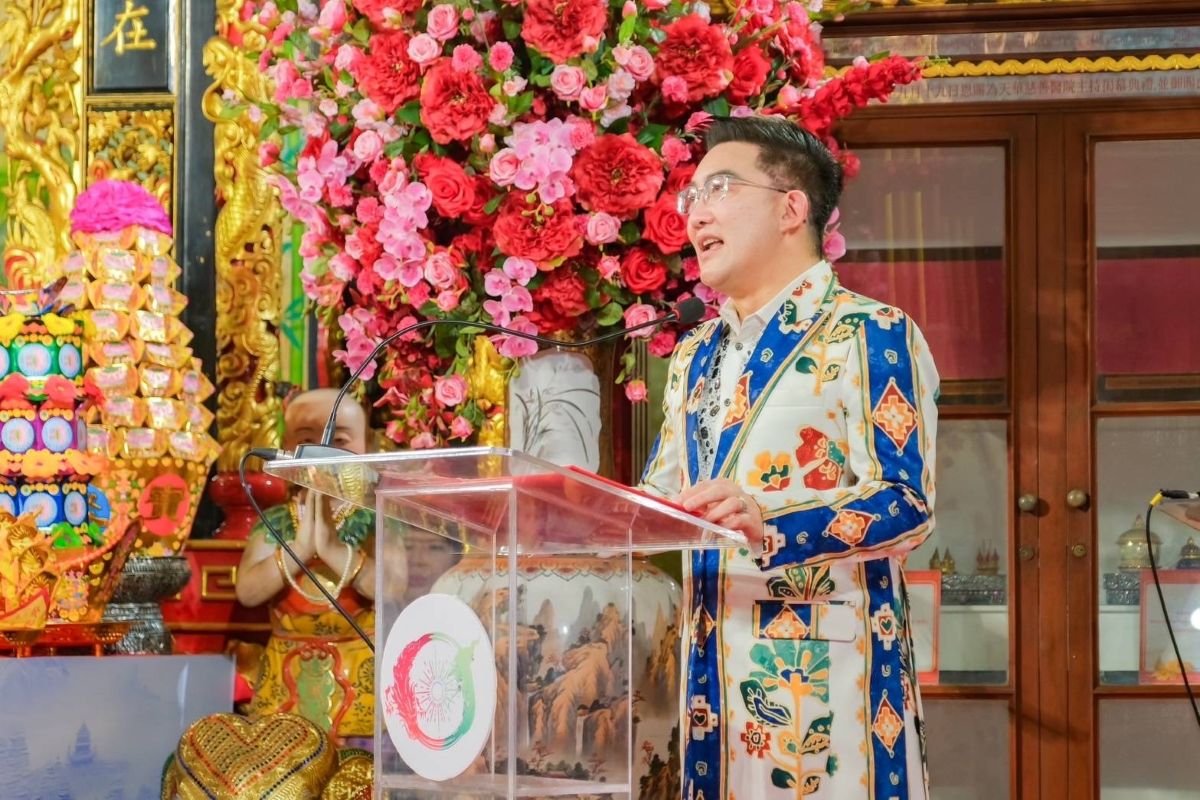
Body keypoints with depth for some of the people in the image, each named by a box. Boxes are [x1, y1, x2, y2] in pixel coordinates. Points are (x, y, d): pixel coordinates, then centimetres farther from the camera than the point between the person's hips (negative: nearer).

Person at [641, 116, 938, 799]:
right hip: (702, 663, 6)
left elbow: (908, 504, -14)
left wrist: (769, 525, -28)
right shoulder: (696, 355, 19)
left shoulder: (871, 336, -4)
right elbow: (658, 498, 22)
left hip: (819, 663, -6)